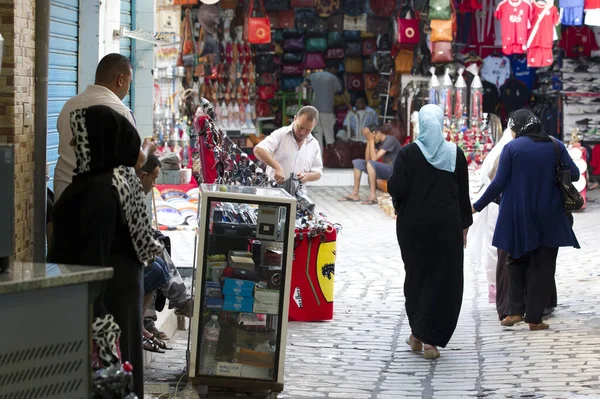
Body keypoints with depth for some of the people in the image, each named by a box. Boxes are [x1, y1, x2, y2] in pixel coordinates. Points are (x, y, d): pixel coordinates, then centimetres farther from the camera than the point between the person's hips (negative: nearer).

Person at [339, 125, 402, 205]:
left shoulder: (390, 140, -18)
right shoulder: (378, 142, 8)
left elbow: (374, 158, -24)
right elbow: (367, 158, 2)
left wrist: (371, 140, -20)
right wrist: (369, 140, -4)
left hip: (394, 171, -9)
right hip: (384, 170, 9)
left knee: (370, 163, -33)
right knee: (357, 162, 4)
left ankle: (373, 196, -33)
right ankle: (355, 194, -1)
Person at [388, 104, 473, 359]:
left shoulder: (408, 153, -7)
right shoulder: (455, 154, -2)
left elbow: (396, 189, -14)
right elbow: (463, 194, 1)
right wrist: (464, 225, 9)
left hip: (413, 224, 0)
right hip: (446, 225, 0)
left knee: (416, 276, 16)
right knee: (444, 279, 4)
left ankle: (417, 334, 21)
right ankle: (431, 339, -3)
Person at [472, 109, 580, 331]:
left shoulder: (511, 148, -6)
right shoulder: (555, 146, 0)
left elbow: (498, 183, -8)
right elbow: (574, 174, 0)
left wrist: (477, 206, 1)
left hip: (518, 216, -1)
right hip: (548, 217, 1)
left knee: (517, 262, 16)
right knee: (542, 266, 7)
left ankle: (516, 310, 6)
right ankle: (534, 318, 4)